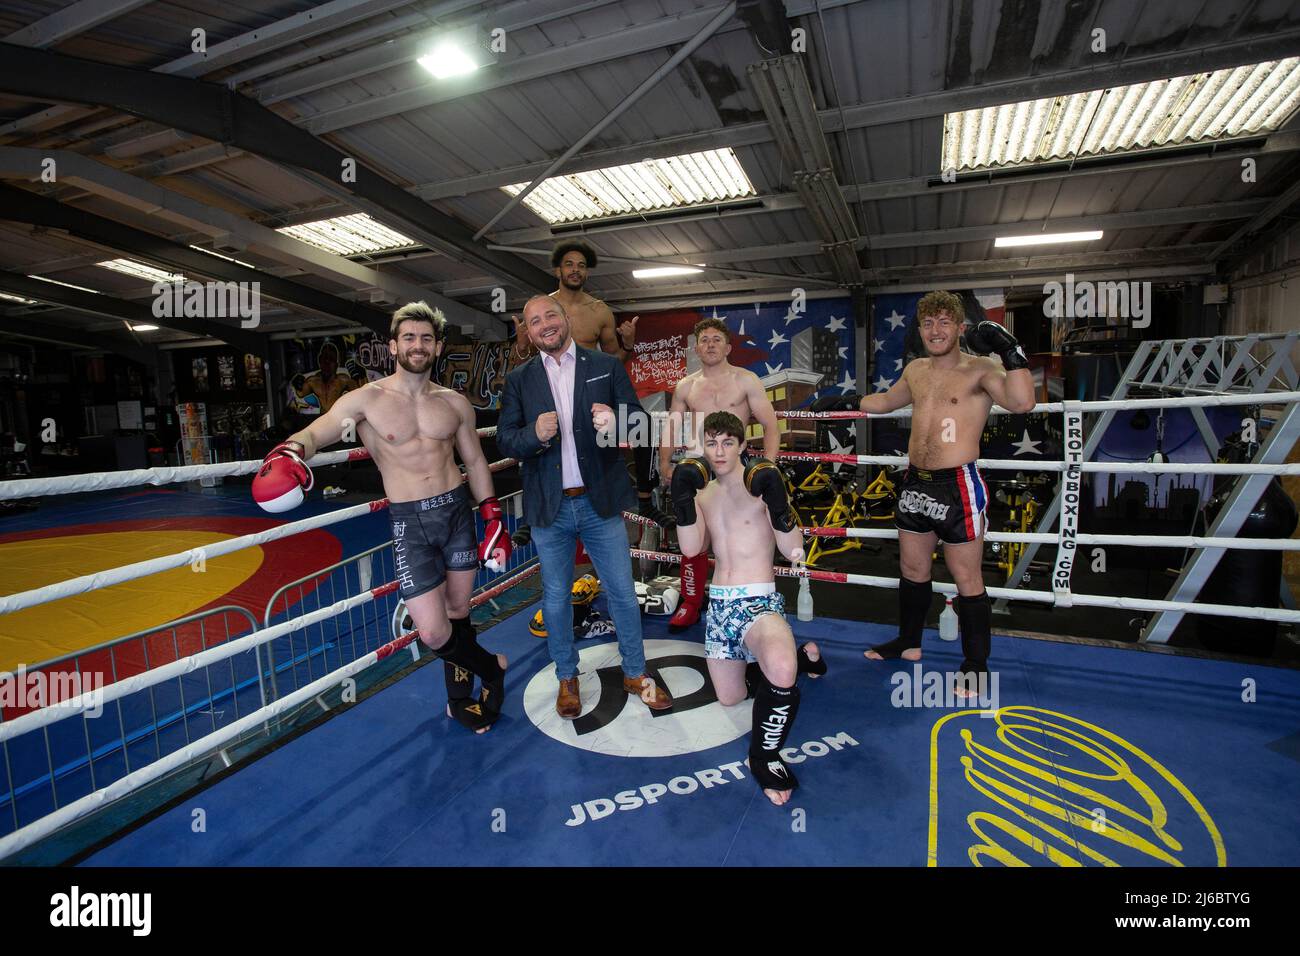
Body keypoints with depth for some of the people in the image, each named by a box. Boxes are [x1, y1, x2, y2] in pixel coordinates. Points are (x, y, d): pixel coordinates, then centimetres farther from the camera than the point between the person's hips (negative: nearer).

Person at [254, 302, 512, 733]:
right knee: (433, 634, -6)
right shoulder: (367, 399, -4)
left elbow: (474, 460, 11)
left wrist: (494, 518, 9)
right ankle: (492, 668, 24)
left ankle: (460, 699, 36)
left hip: (458, 511, 3)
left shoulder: (455, 403, 4)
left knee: (458, 613, 13)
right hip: (410, 522, -2)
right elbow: (313, 433, -9)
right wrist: (289, 451, -33)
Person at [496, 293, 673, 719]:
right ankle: (567, 678, 35)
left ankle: (635, 674, 30)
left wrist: (616, 421, -23)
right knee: (555, 597, 14)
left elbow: (639, 419, -1)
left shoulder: (607, 366, 3)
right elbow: (504, 440, 0)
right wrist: (534, 434, -22)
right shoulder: (519, 380, 4)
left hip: (600, 502, -1)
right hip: (549, 508, 1)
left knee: (622, 592, 9)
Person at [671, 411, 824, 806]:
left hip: (759, 602, -6)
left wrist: (777, 502, -27)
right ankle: (799, 655, 43)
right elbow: (691, 549, -4)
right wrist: (683, 497, -14)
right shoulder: (705, 493, 8)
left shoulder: (761, 484, -9)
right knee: (729, 698, 20)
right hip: (719, 603, 6)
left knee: (780, 673, -39)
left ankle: (765, 755, -9)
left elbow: (794, 552, -14)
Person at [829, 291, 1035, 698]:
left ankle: (976, 664, 19)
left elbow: (1021, 402, -27)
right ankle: (908, 642, 37)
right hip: (914, 483, 7)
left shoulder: (979, 369, -9)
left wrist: (1011, 350, -28)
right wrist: (850, 401, 37)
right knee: (912, 568, 18)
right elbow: (888, 400, 31)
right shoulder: (915, 370, 12)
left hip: (957, 486, -7)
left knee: (967, 579, 3)